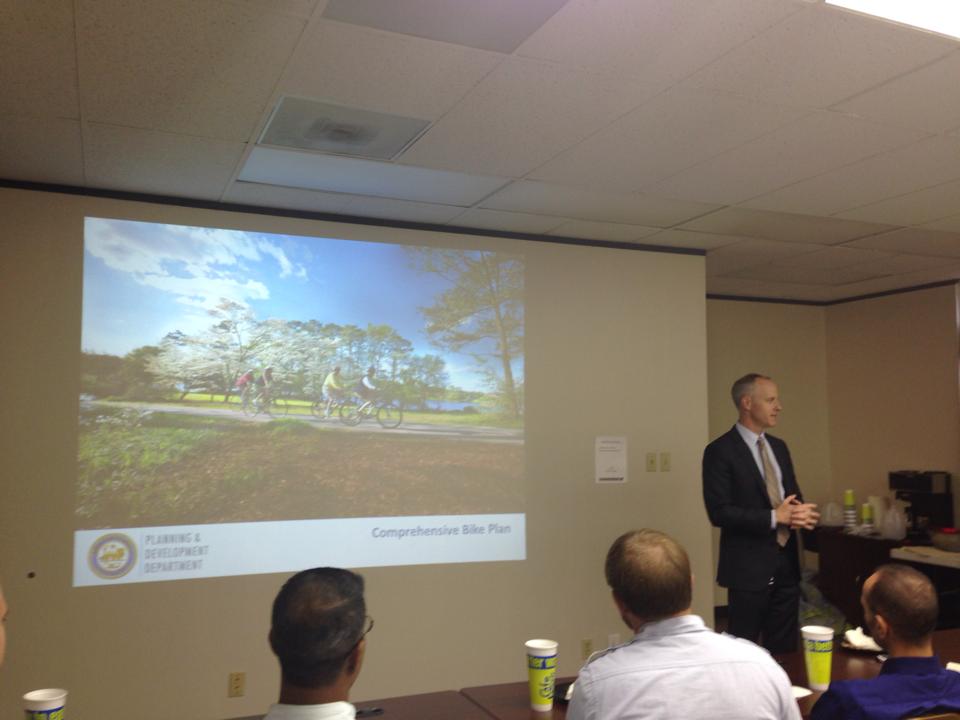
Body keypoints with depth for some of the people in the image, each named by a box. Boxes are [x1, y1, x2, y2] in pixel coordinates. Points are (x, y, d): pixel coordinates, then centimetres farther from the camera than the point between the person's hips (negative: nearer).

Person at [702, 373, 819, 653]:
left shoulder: (779, 447, 11)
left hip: (786, 562, 7)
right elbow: (719, 512, -17)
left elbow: (792, 494, 18)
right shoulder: (720, 451, -12)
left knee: (784, 649, 14)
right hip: (749, 565, -7)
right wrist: (773, 517, -20)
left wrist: (802, 512, -6)